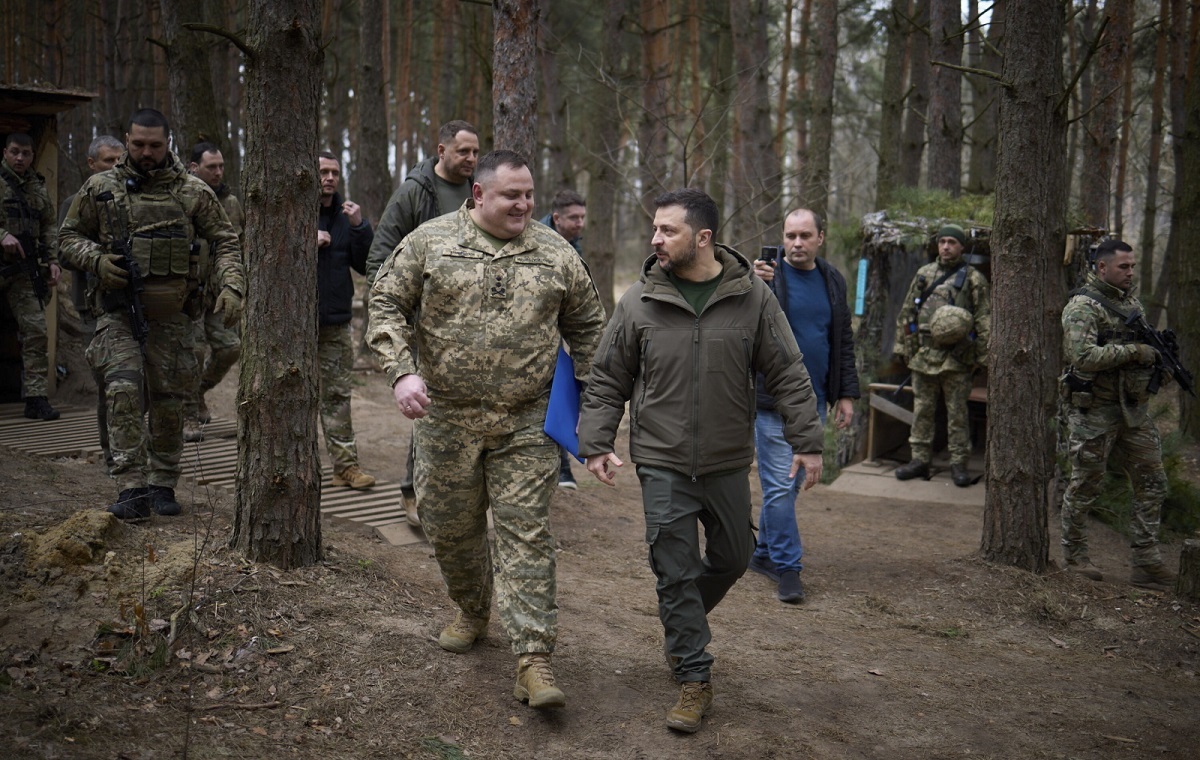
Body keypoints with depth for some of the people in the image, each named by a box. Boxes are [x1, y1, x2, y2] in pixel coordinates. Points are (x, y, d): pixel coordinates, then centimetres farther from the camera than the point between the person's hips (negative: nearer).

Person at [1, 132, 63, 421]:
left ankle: (36, 398, -4)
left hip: (24, 268, 4)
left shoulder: (38, 187, 14)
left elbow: (48, 227, 19)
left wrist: (52, 260, 10)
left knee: (35, 330, -5)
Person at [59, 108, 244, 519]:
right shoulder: (100, 189, 4)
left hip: (170, 315, 1)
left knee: (169, 400, 6)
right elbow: (68, 237, 10)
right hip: (118, 311, -1)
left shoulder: (193, 192, 2)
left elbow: (225, 241, 6)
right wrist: (96, 259, -10)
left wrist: (231, 286, -10)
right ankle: (132, 488, -14)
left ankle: (163, 485, 21)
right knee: (124, 389, -17)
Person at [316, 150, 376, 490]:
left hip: (336, 322, 3)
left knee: (338, 394, 4)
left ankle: (346, 465, 6)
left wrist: (359, 228, -9)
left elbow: (365, 265, 4)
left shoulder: (347, 214, 11)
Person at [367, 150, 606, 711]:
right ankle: (472, 612, 39)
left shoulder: (556, 254, 5)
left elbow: (586, 324, 15)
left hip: (526, 423, 0)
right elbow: (387, 305, 0)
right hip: (446, 417, 1)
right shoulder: (429, 242, 0)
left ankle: (533, 658, -4)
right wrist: (402, 371, -14)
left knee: (526, 531, -5)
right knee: (451, 527, 13)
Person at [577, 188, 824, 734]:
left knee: (732, 557, 16)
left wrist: (806, 441, -4)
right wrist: (596, 443, -3)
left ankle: (683, 624, 44)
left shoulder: (752, 298, -4)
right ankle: (694, 680, 12)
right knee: (676, 570, 0)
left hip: (728, 463, 1)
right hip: (662, 464, -1)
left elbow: (788, 376, -1)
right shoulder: (638, 302, -4)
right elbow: (606, 381, 3)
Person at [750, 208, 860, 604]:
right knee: (780, 485, -6)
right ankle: (788, 567, 1)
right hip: (773, 399, -5)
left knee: (789, 483, 12)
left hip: (814, 400, 5)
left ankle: (765, 553, 26)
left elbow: (844, 340, 16)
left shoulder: (833, 281, 10)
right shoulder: (765, 274, -6)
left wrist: (846, 393, 11)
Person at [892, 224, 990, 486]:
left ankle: (959, 463, 11)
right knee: (922, 410, 8)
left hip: (957, 359, -3)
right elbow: (906, 313, 14)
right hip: (923, 356, 3)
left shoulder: (973, 279, 0)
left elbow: (984, 322, 0)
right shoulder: (923, 274, 10)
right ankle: (920, 460, 17)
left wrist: (981, 357, -5)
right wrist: (903, 347, 9)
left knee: (957, 412, 3)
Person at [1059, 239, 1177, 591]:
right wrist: (1134, 351, -21)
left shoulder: (1132, 302, 13)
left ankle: (1146, 563, 11)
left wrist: (1158, 353, 2)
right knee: (1086, 486, 4)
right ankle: (1074, 555, 20)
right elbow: (1083, 357, -25)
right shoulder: (1083, 306, -12)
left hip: (1134, 410, 8)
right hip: (1094, 412, -8)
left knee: (1152, 483, 5)